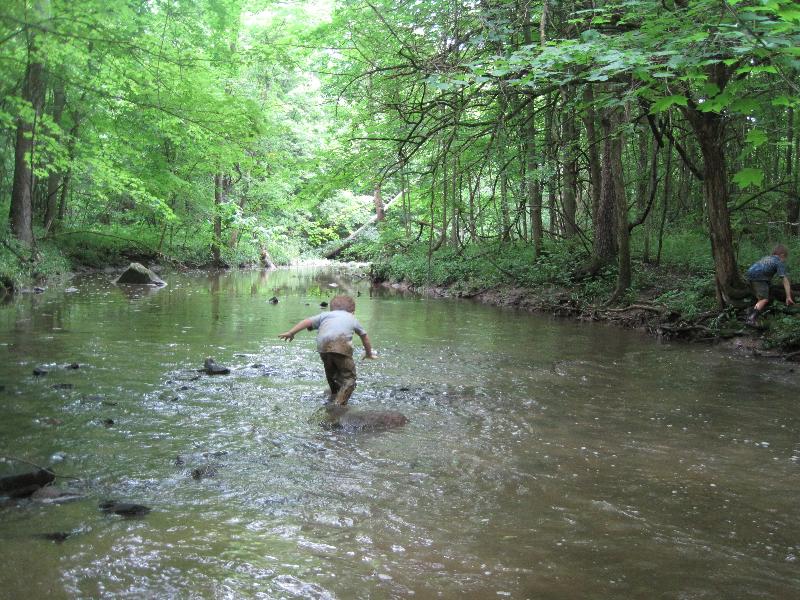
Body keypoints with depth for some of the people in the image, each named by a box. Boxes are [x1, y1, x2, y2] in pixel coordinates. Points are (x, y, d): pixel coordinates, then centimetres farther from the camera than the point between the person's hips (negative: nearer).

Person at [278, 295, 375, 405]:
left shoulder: (325, 315, 35)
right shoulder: (352, 318, 38)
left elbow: (307, 321, 19)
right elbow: (364, 336, 49)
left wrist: (291, 332, 18)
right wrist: (369, 353, 65)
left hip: (323, 346, 3)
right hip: (342, 345, -3)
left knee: (331, 375, 27)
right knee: (349, 378, 4)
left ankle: (335, 396, 46)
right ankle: (339, 403, -14)